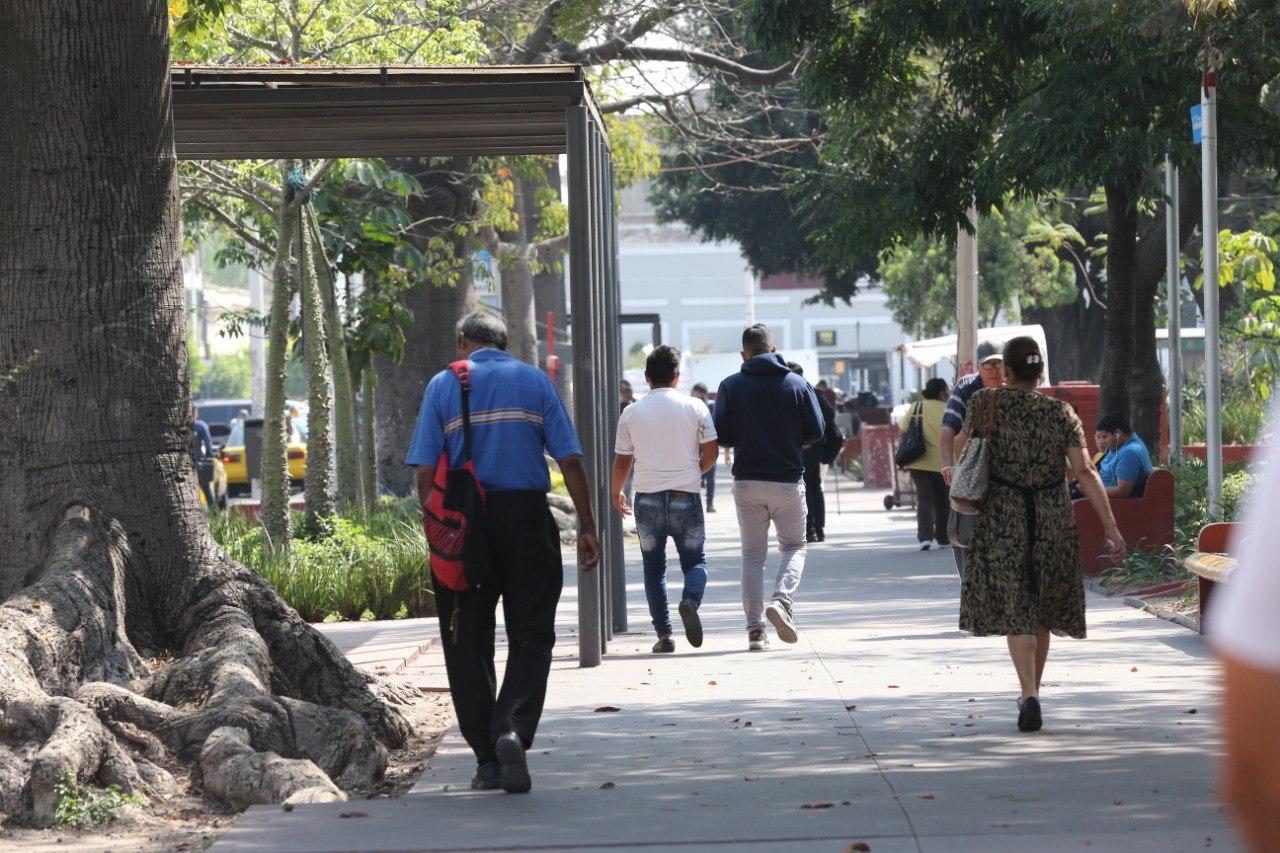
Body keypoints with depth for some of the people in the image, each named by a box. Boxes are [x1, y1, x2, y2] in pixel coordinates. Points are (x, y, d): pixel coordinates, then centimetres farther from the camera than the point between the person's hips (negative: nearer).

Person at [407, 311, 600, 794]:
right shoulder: (535, 381, 6)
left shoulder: (443, 385, 5)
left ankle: (487, 760, 10)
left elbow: (425, 471, -3)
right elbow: (570, 460, 1)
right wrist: (587, 528, 4)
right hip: (527, 517, 0)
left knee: (467, 645, 9)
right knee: (531, 636, 5)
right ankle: (512, 729, -19)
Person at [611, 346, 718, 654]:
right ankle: (691, 600, -21)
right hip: (687, 499, -1)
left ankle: (664, 634, 4)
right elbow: (711, 452, -2)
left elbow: (623, 460, 6)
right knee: (695, 560, 11)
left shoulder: (632, 412, 0)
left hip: (648, 499, 1)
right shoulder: (695, 407, -2)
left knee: (654, 566, 12)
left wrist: (617, 491, 24)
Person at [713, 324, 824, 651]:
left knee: (753, 555, 9)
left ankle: (755, 629, 2)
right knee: (794, 546, 14)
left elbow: (722, 436, -3)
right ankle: (781, 600, -13)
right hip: (788, 480, -1)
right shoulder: (798, 385, -1)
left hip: (747, 480, 1)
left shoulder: (730, 386, -1)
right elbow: (815, 432, 0)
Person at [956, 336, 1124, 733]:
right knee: (1042, 609, 18)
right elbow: (1084, 471, -8)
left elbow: (963, 448, 10)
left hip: (1001, 518, -2)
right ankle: (1031, 691, 30)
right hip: (1052, 520, 2)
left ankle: (1030, 695, -20)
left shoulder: (985, 403, -4)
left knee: (1015, 611, -3)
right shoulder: (1060, 413, -2)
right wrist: (1110, 525, -8)